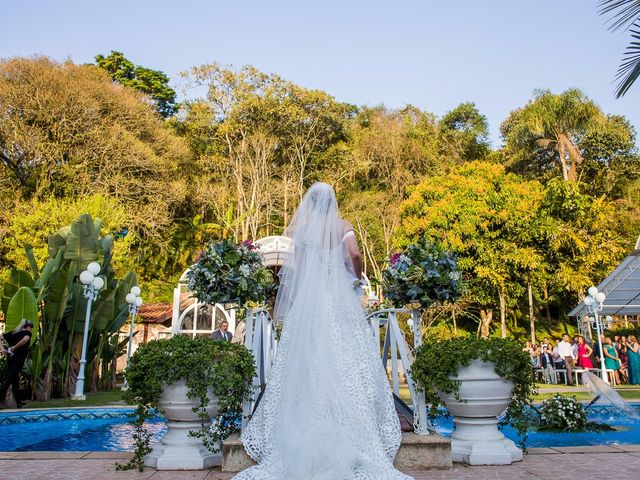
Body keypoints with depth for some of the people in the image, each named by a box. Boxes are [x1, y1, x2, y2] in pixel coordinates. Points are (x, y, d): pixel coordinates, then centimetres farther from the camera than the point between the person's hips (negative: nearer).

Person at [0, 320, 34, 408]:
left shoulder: (13, 332, 17)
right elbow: (25, 339, -24)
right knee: (9, 379, -7)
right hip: (18, 359, -7)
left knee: (15, 380, 12)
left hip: (10, 357, 7)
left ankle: (18, 402, 19)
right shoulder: (27, 333, -2)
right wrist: (14, 347, -14)